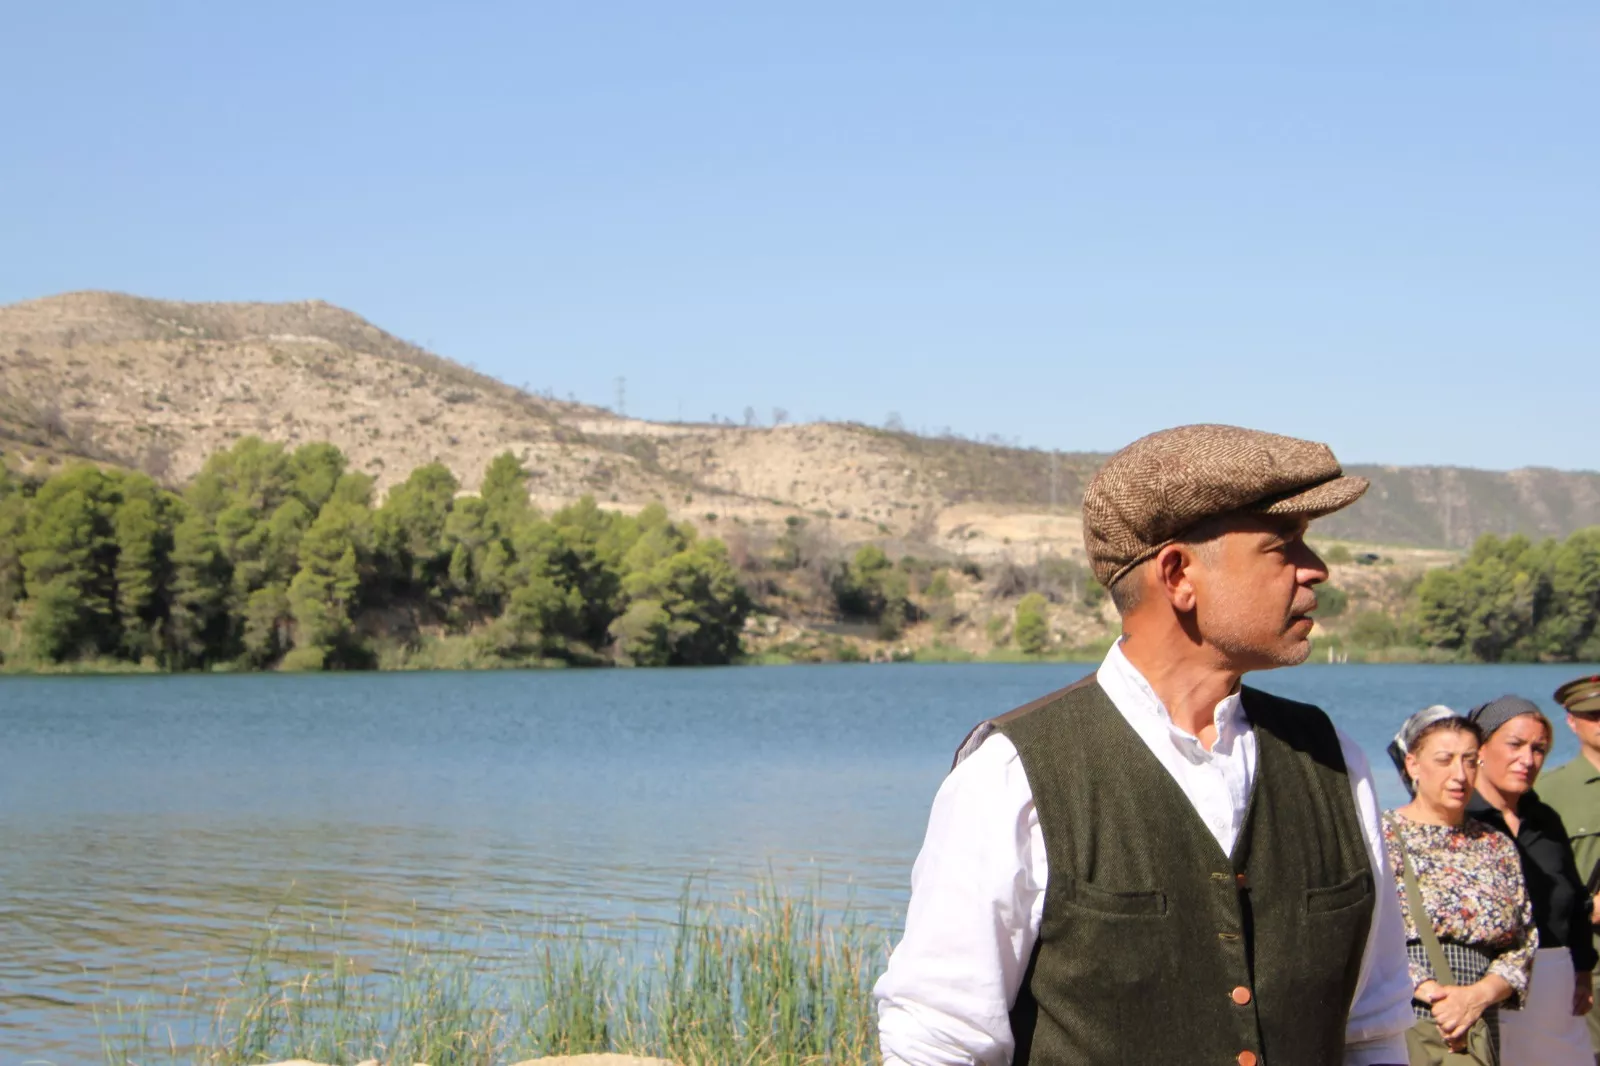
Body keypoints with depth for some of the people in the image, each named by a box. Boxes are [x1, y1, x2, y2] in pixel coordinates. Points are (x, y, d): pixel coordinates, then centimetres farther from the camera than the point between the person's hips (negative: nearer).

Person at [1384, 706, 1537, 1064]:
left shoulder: (1498, 848, 13)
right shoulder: (1381, 837, 1)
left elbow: (1523, 945, 8)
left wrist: (1479, 994, -10)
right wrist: (1431, 992, -18)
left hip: (1476, 1031, 4)